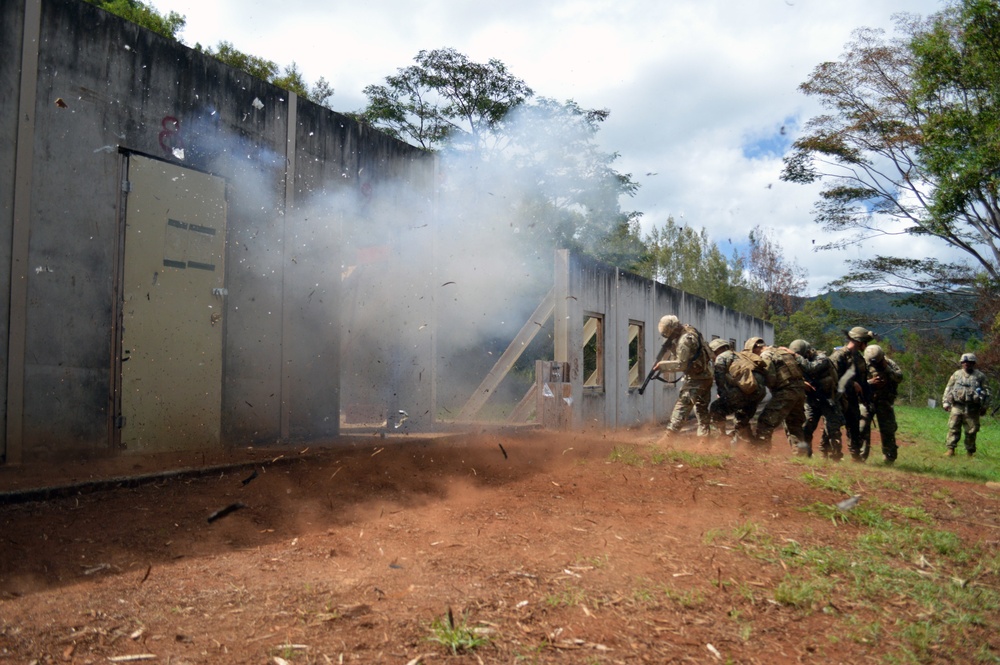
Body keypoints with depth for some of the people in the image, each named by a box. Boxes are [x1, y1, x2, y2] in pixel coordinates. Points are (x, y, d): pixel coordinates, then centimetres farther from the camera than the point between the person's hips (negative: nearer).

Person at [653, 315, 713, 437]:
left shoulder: (685, 341, -23)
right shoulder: (689, 330, 6)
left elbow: (681, 365, -21)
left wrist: (662, 365, -15)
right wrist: (669, 345, 2)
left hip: (696, 379, -10)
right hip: (706, 376, 10)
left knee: (682, 405, -11)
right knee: (701, 408, 15)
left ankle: (670, 434, -13)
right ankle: (704, 436, 19)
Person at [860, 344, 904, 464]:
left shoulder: (889, 363, -1)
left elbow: (900, 377, -12)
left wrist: (886, 368, -19)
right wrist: (870, 382, -21)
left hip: (884, 402, 1)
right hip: (867, 401, -1)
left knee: (888, 431, 5)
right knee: (862, 428, -5)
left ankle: (890, 458, 17)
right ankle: (860, 456, 5)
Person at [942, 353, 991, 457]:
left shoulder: (980, 376, 5)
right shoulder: (957, 374, 9)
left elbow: (986, 392, 7)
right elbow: (948, 389, 11)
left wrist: (984, 407, 3)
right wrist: (946, 402, 4)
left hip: (972, 409, -1)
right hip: (957, 407, 1)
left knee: (971, 431, 4)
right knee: (953, 428, -5)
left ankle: (970, 451, 16)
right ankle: (951, 449, -3)